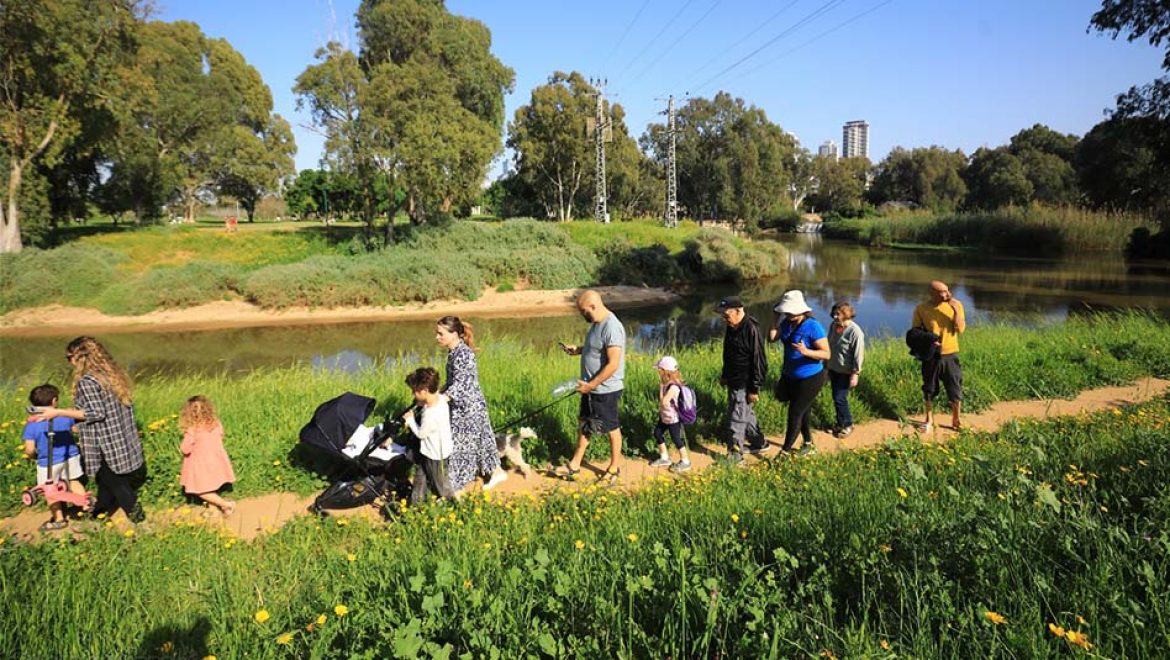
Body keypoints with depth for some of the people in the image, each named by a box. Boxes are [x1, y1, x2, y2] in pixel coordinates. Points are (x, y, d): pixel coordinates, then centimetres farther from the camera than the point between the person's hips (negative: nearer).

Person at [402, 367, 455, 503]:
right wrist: (423, 403, -6)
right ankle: (416, 503, 43)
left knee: (439, 482, 16)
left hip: (436, 456, -8)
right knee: (420, 476, 25)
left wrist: (410, 419, -8)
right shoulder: (440, 398, -14)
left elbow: (421, 434, -21)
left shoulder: (430, 414, -37)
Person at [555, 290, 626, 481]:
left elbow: (613, 364, -28)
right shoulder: (597, 323, 4)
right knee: (584, 424, 17)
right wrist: (578, 349, 4)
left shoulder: (611, 328, -26)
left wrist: (591, 385, -23)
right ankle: (575, 465, 30)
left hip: (606, 390, -10)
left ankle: (614, 468, 26)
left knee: (612, 429, 9)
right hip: (590, 387, 10)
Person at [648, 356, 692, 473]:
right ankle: (664, 458, 32)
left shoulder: (673, 387, -29)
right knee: (657, 433, 17)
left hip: (673, 419, -10)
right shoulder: (666, 383, -1)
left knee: (676, 439, 2)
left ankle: (685, 462, 19)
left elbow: (664, 402, -31)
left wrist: (661, 386, -27)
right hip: (664, 417, 10)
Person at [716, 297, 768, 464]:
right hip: (733, 382, 9)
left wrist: (754, 389, -19)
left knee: (737, 420, -3)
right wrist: (725, 375, 24)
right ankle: (759, 443, 39)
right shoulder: (731, 327, 5)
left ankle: (735, 456, 7)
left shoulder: (751, 329, -23)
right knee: (746, 415, 22)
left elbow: (759, 361, -21)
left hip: (745, 385, -9)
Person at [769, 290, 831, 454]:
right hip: (791, 377, 7)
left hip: (810, 378, -7)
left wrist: (806, 351, -38)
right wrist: (777, 318, -13)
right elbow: (771, 338, -7)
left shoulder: (813, 326, -22)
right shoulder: (787, 323, -2)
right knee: (802, 412, 20)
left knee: (795, 413, -2)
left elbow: (827, 354, -22)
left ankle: (785, 451, 8)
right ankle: (808, 444, 39)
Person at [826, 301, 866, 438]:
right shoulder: (833, 326, -1)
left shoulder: (855, 332, -21)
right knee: (835, 398, 14)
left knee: (840, 398, -5)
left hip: (846, 372, -6)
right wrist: (826, 366, 15)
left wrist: (855, 374, -16)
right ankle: (840, 423, 31)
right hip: (833, 369, 7)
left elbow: (858, 355, -17)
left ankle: (848, 425, 15)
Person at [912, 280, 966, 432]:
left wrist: (956, 310, -21)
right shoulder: (921, 309, -9)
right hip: (931, 355, -1)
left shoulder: (956, 305, -5)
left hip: (950, 355, 1)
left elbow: (960, 329, -12)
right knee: (929, 390, 12)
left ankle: (956, 420, 27)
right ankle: (929, 421, 30)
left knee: (955, 389, 6)